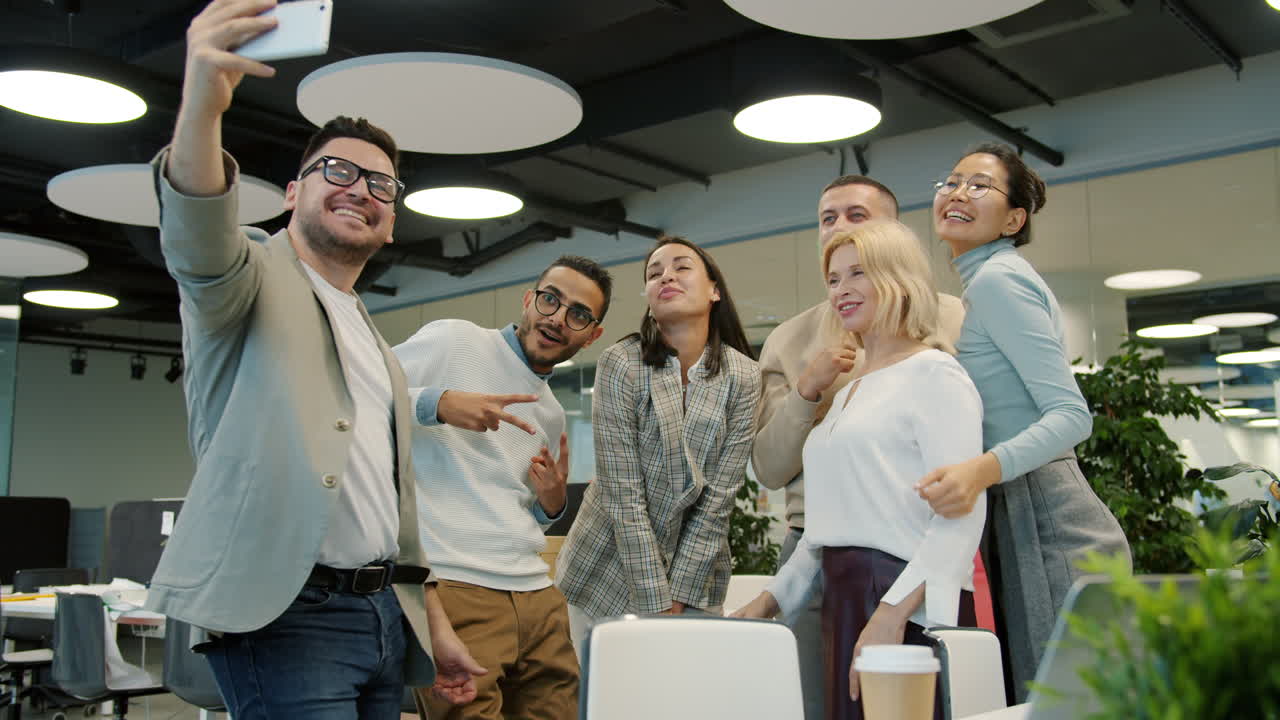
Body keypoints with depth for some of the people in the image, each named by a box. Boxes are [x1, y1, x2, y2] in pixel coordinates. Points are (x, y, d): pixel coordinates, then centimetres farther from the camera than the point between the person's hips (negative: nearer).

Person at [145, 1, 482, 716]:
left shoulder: (380, 351, 22)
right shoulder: (254, 278, 2)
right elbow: (199, 245, -24)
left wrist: (437, 627, 19)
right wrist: (202, 106, -42)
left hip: (385, 615, 7)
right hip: (284, 612, -7)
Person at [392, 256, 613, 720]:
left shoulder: (552, 416, 22)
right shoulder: (454, 342, 1)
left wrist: (553, 504, 9)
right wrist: (436, 403, -19)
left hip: (537, 595, 7)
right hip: (453, 588, -7)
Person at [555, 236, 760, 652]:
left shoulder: (742, 376, -7)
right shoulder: (621, 365, -14)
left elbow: (719, 496, -8)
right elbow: (623, 496, -16)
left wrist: (677, 599, -12)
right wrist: (656, 606, -17)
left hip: (694, 576, 2)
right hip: (612, 570, -2)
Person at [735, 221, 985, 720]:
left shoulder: (933, 374, -5)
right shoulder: (848, 392, 20)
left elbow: (961, 513, -16)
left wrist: (893, 611, -24)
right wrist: (768, 601, 16)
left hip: (911, 607, -7)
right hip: (844, 601, 8)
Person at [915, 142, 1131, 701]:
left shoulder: (995, 279, -10)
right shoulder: (990, 281, 19)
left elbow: (1072, 414, -18)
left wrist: (983, 468, -34)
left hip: (1043, 524, -10)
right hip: (1026, 520, 10)